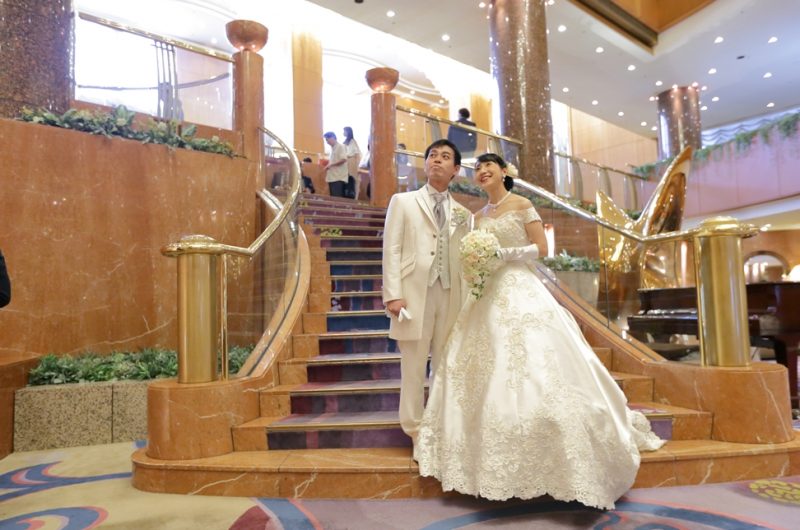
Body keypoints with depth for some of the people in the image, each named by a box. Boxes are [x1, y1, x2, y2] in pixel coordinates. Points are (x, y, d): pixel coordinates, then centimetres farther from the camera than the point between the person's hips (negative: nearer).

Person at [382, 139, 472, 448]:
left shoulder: (463, 214, 17)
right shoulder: (403, 201, 10)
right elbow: (391, 249, 1)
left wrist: (468, 299, 2)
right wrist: (393, 294, -9)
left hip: (451, 296, 3)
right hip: (414, 293, -2)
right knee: (414, 367, 2)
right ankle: (417, 434, 15)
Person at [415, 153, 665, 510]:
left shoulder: (522, 206, 0)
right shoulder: (478, 217, 17)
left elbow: (540, 248, -5)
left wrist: (501, 254, -14)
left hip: (520, 292, -6)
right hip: (488, 295, 6)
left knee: (533, 369, -12)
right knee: (487, 371, 2)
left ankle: (556, 456, 1)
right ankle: (497, 458, 13)